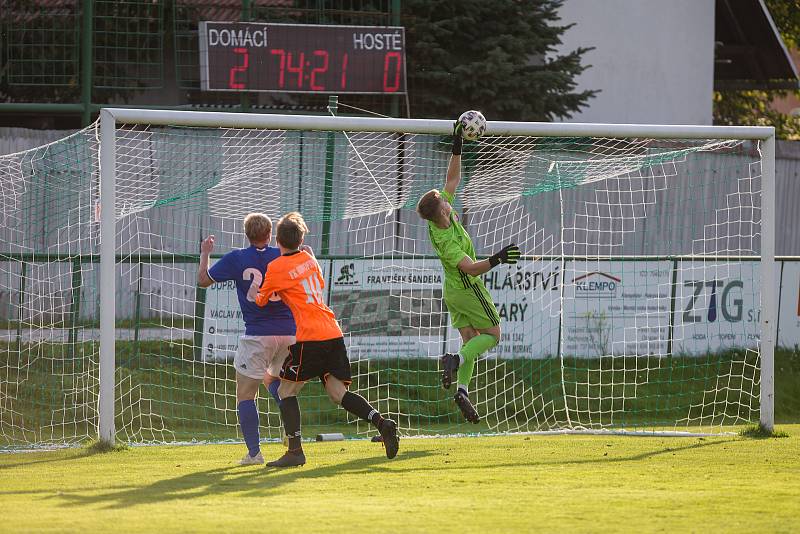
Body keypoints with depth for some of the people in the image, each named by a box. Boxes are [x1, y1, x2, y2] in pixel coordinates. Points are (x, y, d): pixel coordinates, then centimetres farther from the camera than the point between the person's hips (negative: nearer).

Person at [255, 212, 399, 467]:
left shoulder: (276, 267, -3)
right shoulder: (309, 258, 16)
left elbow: (261, 300, 7)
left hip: (309, 337, -6)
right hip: (333, 333, 6)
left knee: (286, 391, 5)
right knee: (338, 392, 4)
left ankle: (295, 451, -4)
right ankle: (382, 423, -16)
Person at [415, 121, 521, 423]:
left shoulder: (439, 217, -9)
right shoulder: (446, 240, -32)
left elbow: (452, 179, 0)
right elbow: (471, 268, -36)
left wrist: (457, 149, -6)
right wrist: (495, 261, -48)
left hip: (453, 292, 8)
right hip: (468, 289, -8)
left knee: (470, 339, 8)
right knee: (492, 334, 2)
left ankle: (462, 389, -3)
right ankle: (455, 360, -18)